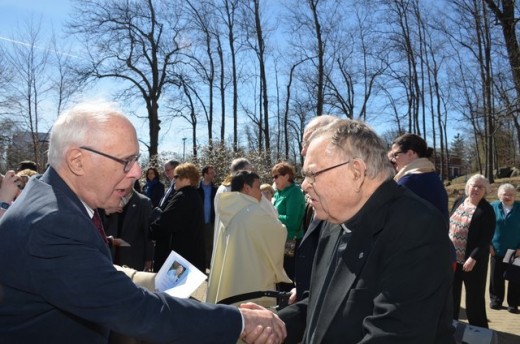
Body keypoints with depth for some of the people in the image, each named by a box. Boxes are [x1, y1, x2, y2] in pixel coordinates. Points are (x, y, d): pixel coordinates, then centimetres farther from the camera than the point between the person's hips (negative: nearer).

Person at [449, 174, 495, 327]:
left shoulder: (486, 210, -13)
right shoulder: (459, 201, 4)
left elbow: (486, 238, -17)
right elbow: (449, 224, 11)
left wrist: (473, 258, -22)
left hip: (473, 260, -5)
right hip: (452, 257, 6)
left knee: (474, 296, 7)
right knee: (451, 293, 17)